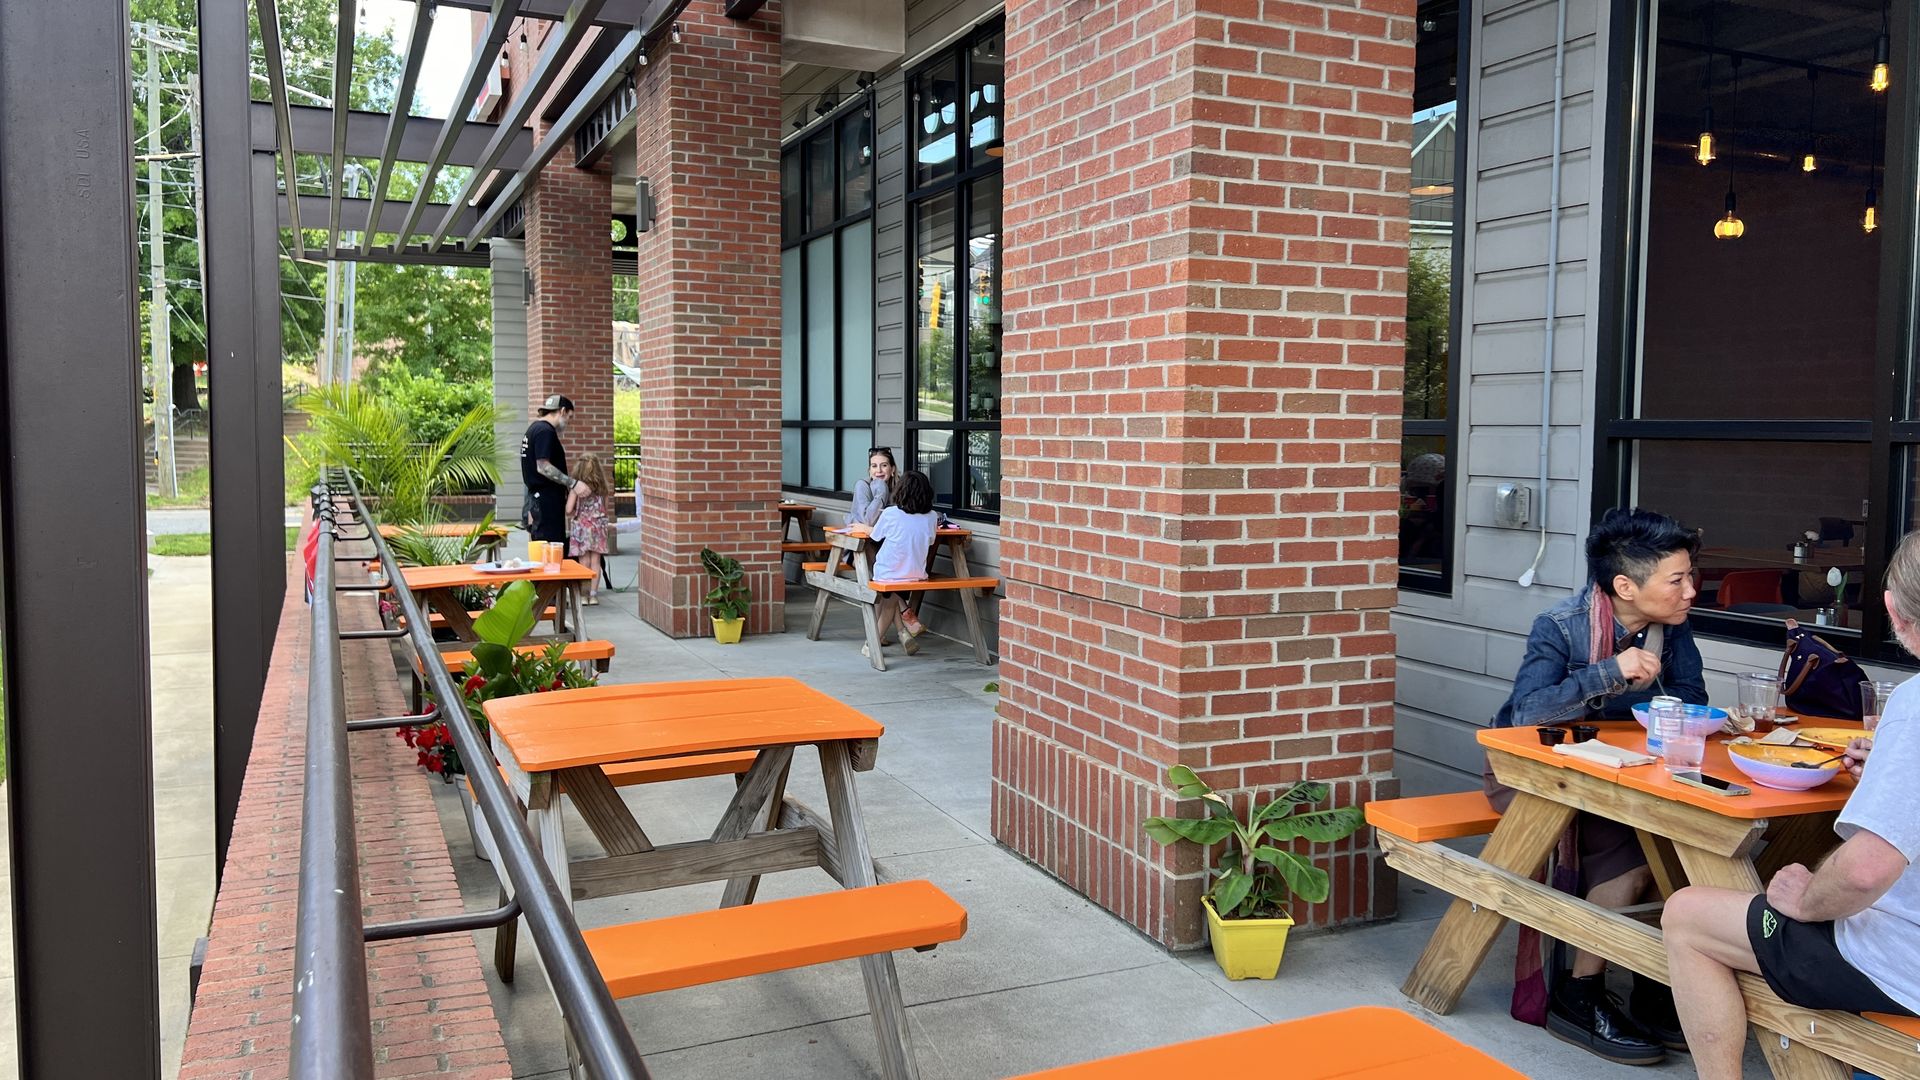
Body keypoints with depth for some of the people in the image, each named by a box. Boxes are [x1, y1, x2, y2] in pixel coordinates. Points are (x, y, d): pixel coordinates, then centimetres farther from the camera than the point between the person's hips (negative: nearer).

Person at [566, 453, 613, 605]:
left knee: (584, 563, 4)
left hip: (581, 526, -2)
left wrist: (576, 515, 8)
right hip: (598, 526, 2)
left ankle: (584, 595, 7)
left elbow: (568, 510, -12)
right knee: (595, 561, 6)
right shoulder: (603, 487, -1)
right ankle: (593, 594, 8)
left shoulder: (576, 486, -9)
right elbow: (605, 509, 6)